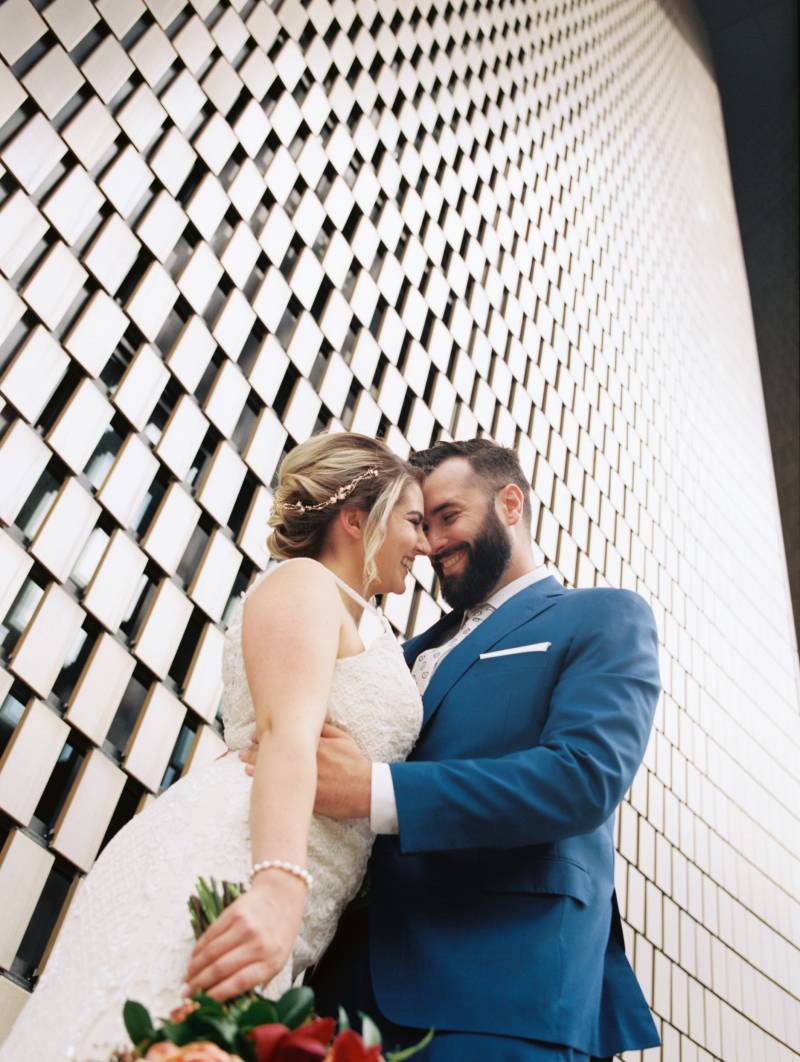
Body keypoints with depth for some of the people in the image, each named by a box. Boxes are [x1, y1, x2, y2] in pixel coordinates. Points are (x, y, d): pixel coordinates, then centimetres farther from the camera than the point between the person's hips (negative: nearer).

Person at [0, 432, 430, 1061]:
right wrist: (279, 886, -30)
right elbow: (288, 732, -18)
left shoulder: (350, 626, 28)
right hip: (227, 880, -9)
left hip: (282, 917, 9)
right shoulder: (302, 582, -1)